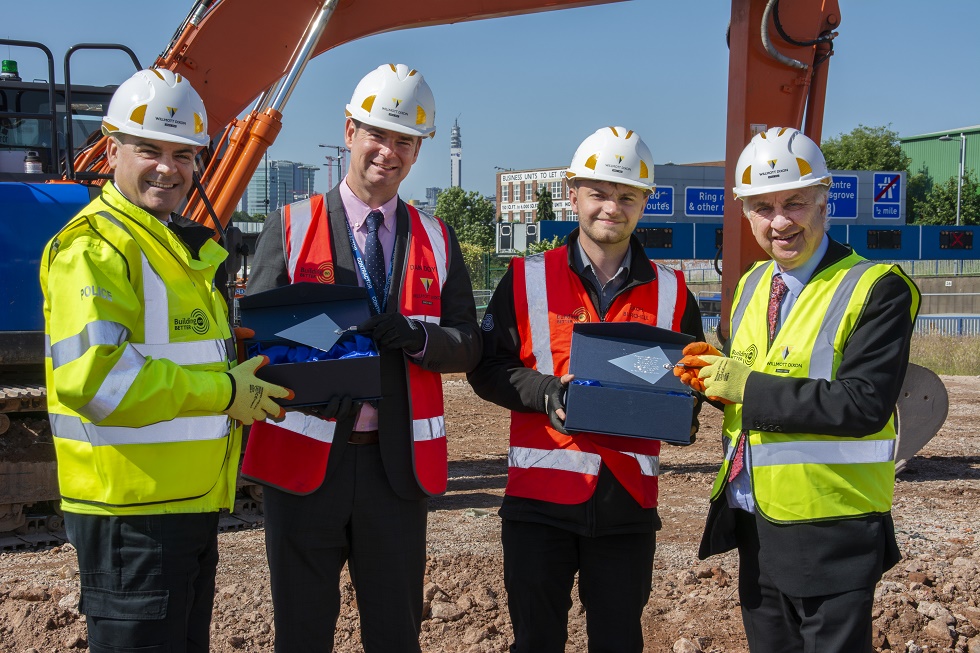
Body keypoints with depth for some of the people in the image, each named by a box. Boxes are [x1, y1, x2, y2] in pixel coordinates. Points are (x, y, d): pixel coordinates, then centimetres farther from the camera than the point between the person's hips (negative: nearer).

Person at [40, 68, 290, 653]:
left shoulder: (186, 246, 17)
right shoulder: (95, 247, -15)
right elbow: (91, 375, -29)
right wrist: (225, 393, -21)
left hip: (192, 503, 10)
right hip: (131, 510, -10)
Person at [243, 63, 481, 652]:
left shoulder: (436, 240, 9)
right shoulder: (291, 227, 2)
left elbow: (468, 347, 4)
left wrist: (413, 335, -18)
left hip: (398, 460, 2)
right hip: (308, 456, -1)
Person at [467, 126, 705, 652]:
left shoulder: (670, 292, 7)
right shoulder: (527, 280, 2)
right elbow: (486, 368, 2)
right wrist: (547, 394, -16)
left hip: (629, 499, 2)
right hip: (540, 494, -1)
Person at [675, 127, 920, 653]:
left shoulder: (876, 288, -13)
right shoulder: (752, 285, 11)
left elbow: (865, 403, -23)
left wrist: (749, 386, -21)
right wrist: (716, 375, -5)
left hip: (830, 535, -7)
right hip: (753, 525, 7)